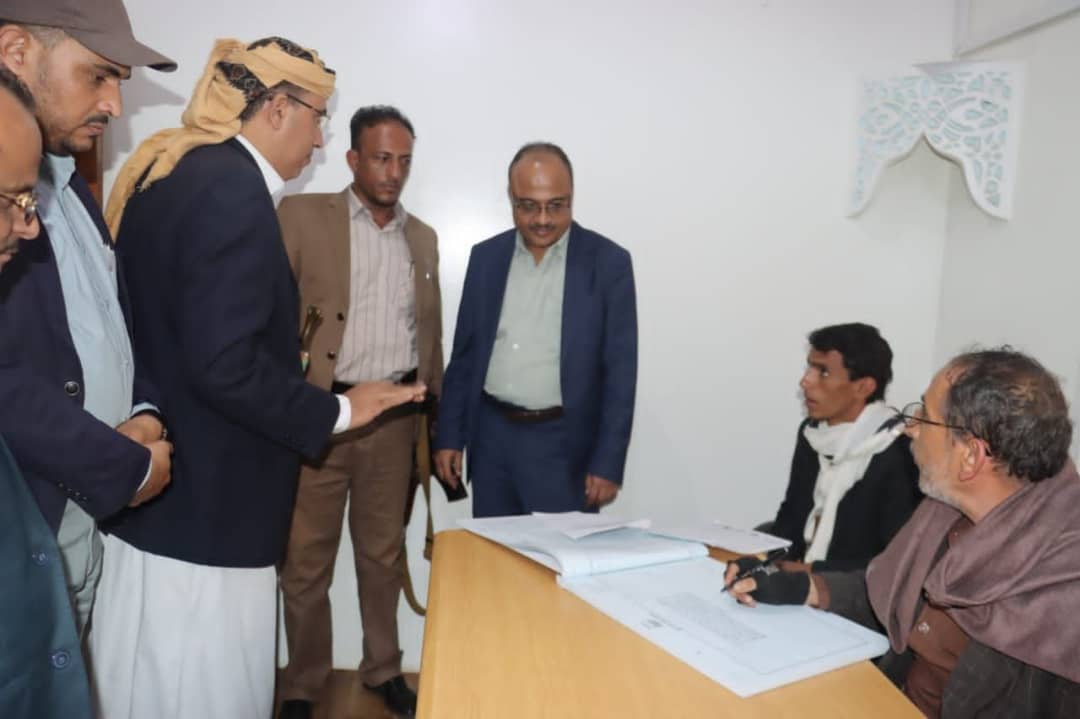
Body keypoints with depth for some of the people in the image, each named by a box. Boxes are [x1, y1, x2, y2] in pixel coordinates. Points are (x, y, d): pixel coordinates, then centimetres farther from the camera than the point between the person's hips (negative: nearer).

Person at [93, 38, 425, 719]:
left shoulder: (166, 172, 11)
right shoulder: (233, 187, -18)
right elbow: (225, 366, -25)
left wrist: (284, 347, 20)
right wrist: (337, 411, -13)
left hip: (164, 487, 10)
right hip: (205, 501, -10)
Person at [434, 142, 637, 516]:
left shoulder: (608, 262, -6)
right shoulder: (486, 257, 5)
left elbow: (619, 372, -7)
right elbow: (464, 354, 9)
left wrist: (608, 463, -10)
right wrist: (449, 437, 6)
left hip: (564, 445, -3)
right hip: (492, 438, 4)